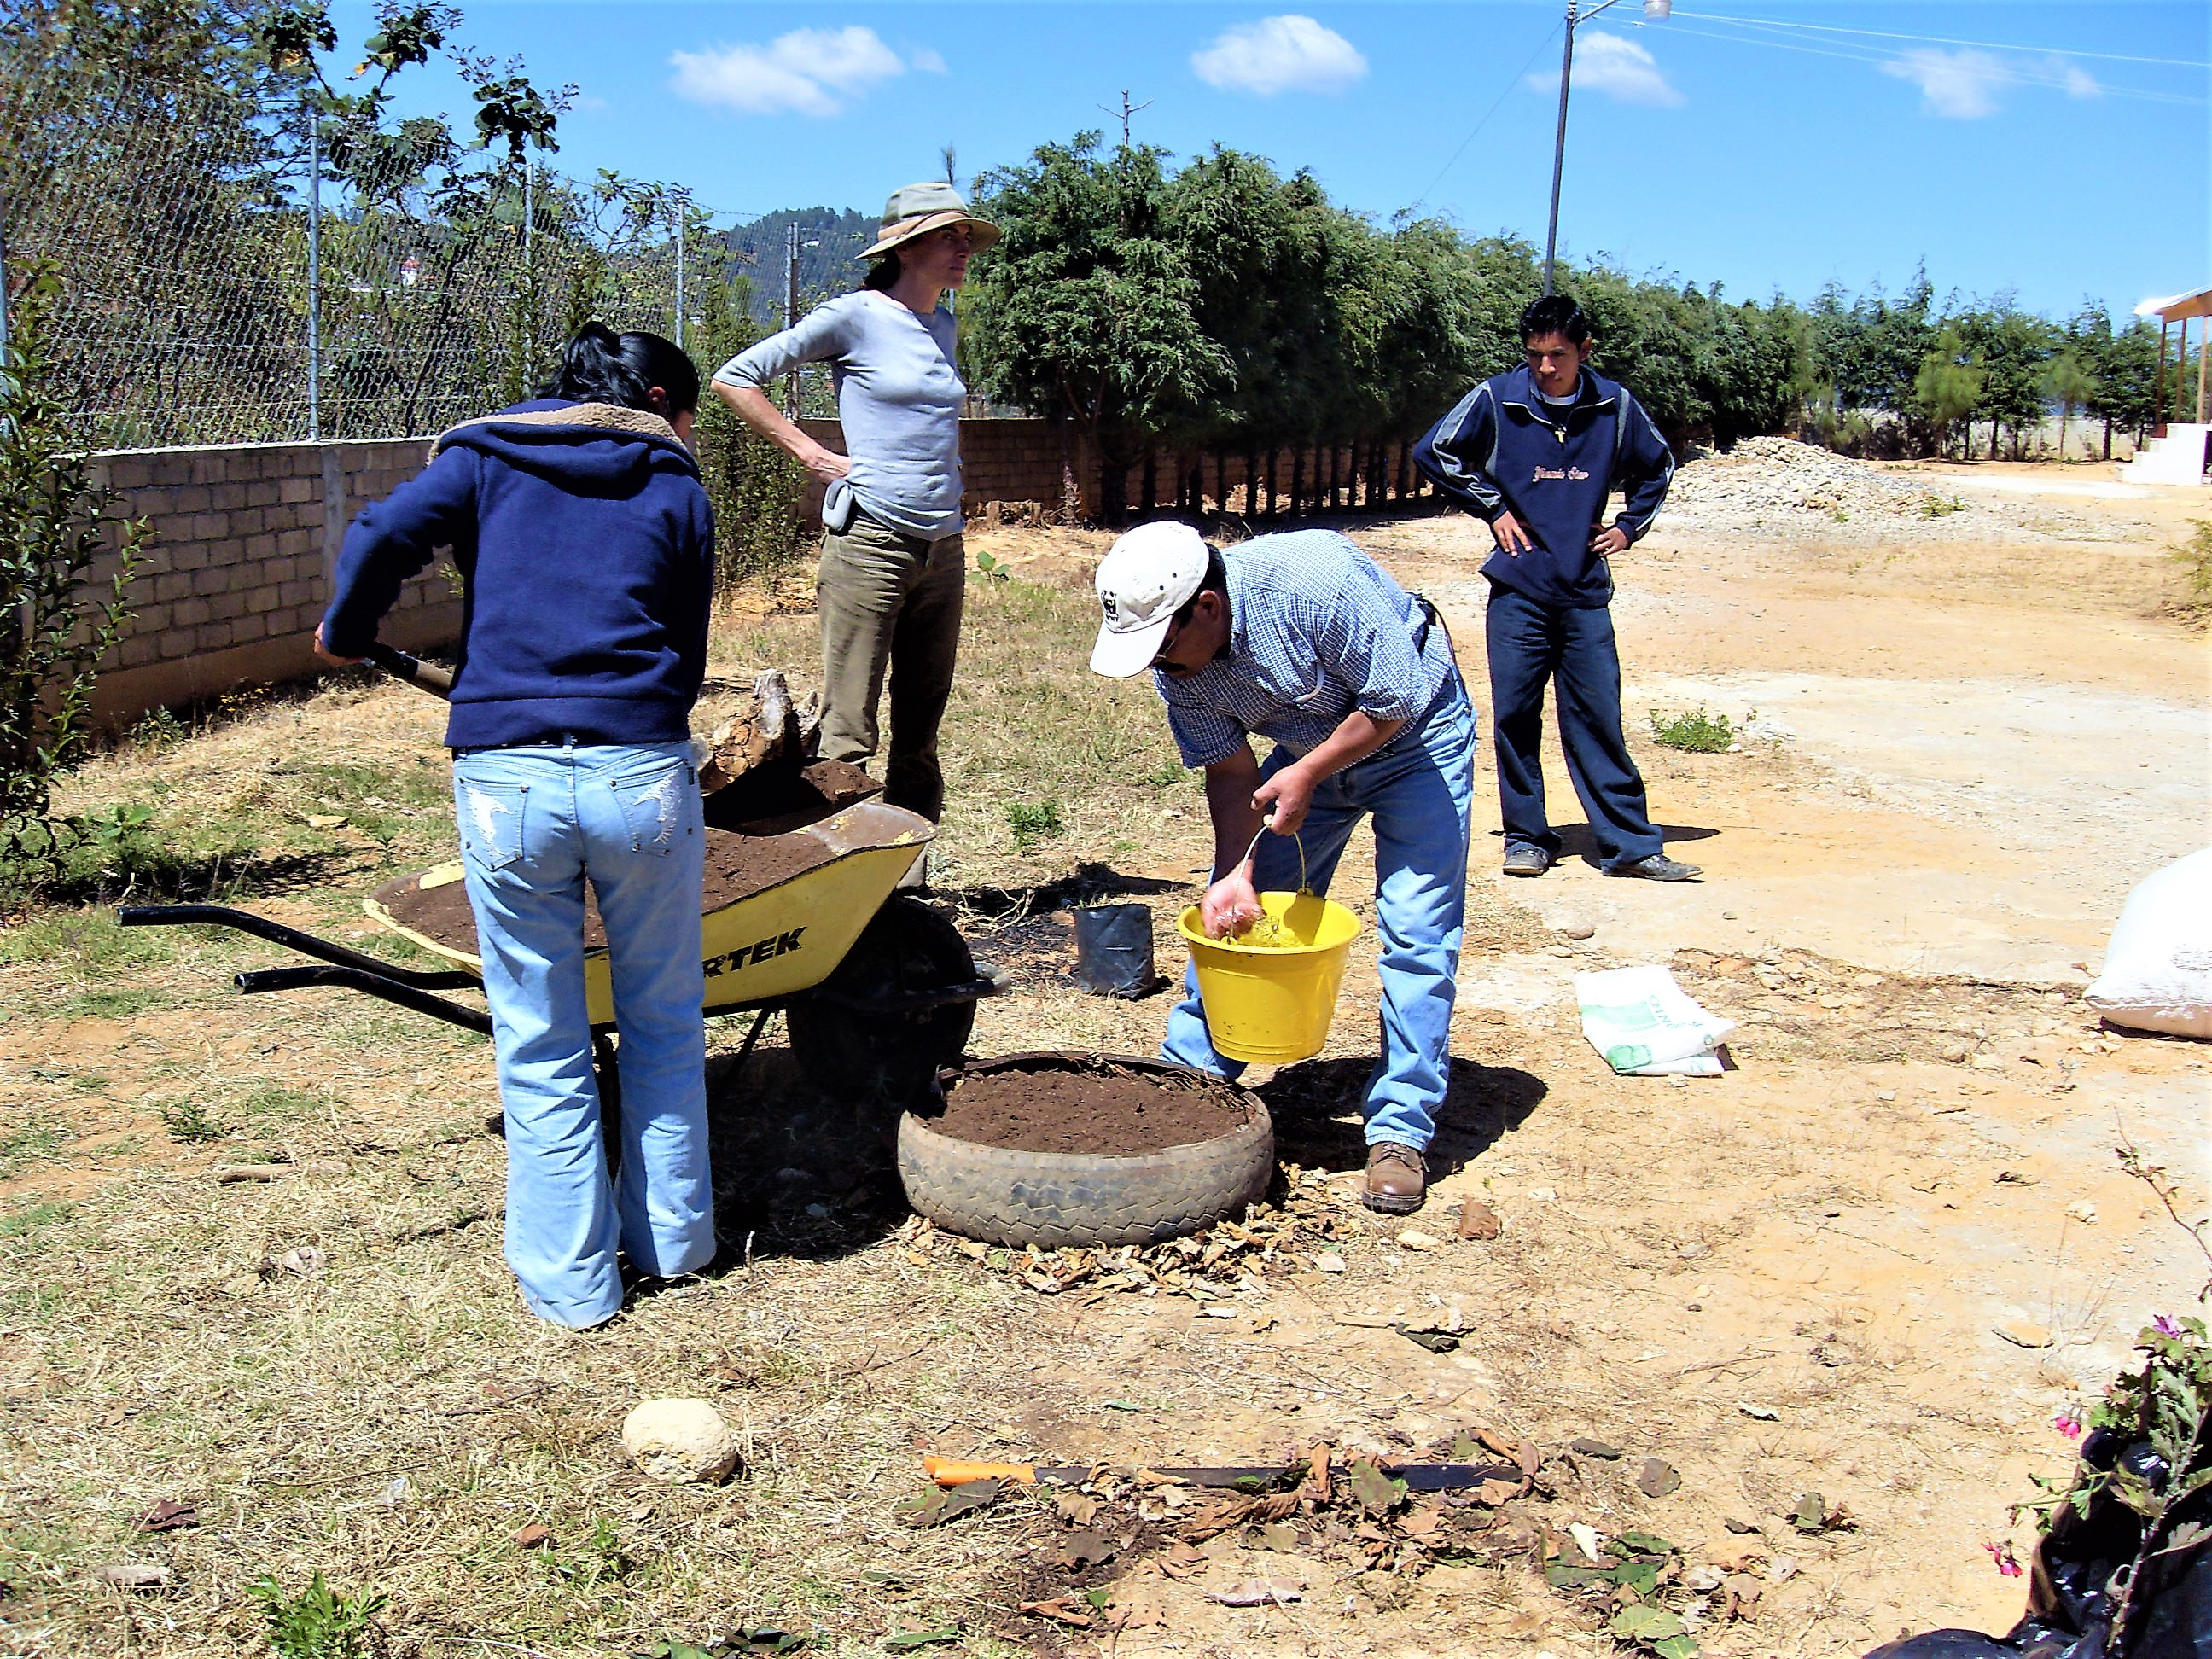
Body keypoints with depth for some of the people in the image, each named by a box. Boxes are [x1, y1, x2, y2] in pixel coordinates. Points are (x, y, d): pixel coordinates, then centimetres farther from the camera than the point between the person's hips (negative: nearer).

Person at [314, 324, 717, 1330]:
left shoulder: (485, 455, 14)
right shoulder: (677, 489, 14)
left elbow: (387, 533, -1)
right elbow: (686, 655, 14)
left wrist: (346, 632, 16)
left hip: (506, 781, 0)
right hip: (643, 774, 0)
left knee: (540, 1043, 10)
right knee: (664, 1022, 18)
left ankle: (570, 1277, 18)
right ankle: (674, 1237, 28)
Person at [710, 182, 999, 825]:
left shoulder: (942, 325, 15)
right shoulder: (854, 317, -4)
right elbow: (735, 378, -2)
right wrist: (809, 452, -6)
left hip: (944, 548, 7)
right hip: (870, 543, -7)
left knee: (921, 726, 10)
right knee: (850, 731, -6)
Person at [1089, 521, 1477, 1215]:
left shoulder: (1314, 580, -36)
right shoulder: (1177, 662, -16)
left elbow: (1397, 700, -28)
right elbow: (1230, 768, -8)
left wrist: (1306, 775, -26)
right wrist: (1235, 873, -20)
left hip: (1415, 735, -5)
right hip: (1307, 751, 6)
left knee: (1416, 933, -11)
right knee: (1235, 915, 2)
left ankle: (1401, 1132, -4)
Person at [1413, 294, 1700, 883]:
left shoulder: (1615, 407, 5)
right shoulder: (1496, 400, -2)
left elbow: (1656, 467, 22)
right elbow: (1433, 452, 5)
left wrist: (1630, 526, 10)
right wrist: (1493, 507, 2)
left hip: (1586, 593, 1)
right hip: (1518, 589, -1)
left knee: (1598, 719, 0)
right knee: (1515, 714, 1)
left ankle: (1630, 845, 4)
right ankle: (1526, 838, 13)